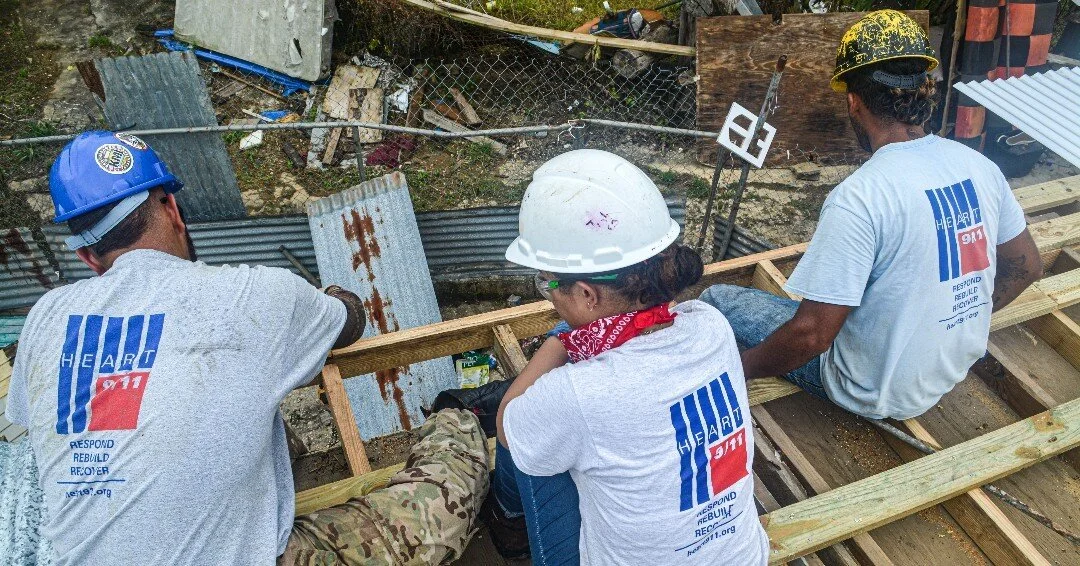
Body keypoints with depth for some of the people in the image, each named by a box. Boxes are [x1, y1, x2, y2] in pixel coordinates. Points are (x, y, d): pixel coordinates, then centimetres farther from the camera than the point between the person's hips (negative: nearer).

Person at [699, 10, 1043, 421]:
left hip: (878, 394, -7)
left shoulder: (858, 198, -29)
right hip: (954, 370, 7)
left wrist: (740, 368, -12)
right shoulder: (980, 167, -6)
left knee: (717, 299, 3)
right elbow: (1027, 267, 7)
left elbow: (811, 335, -28)